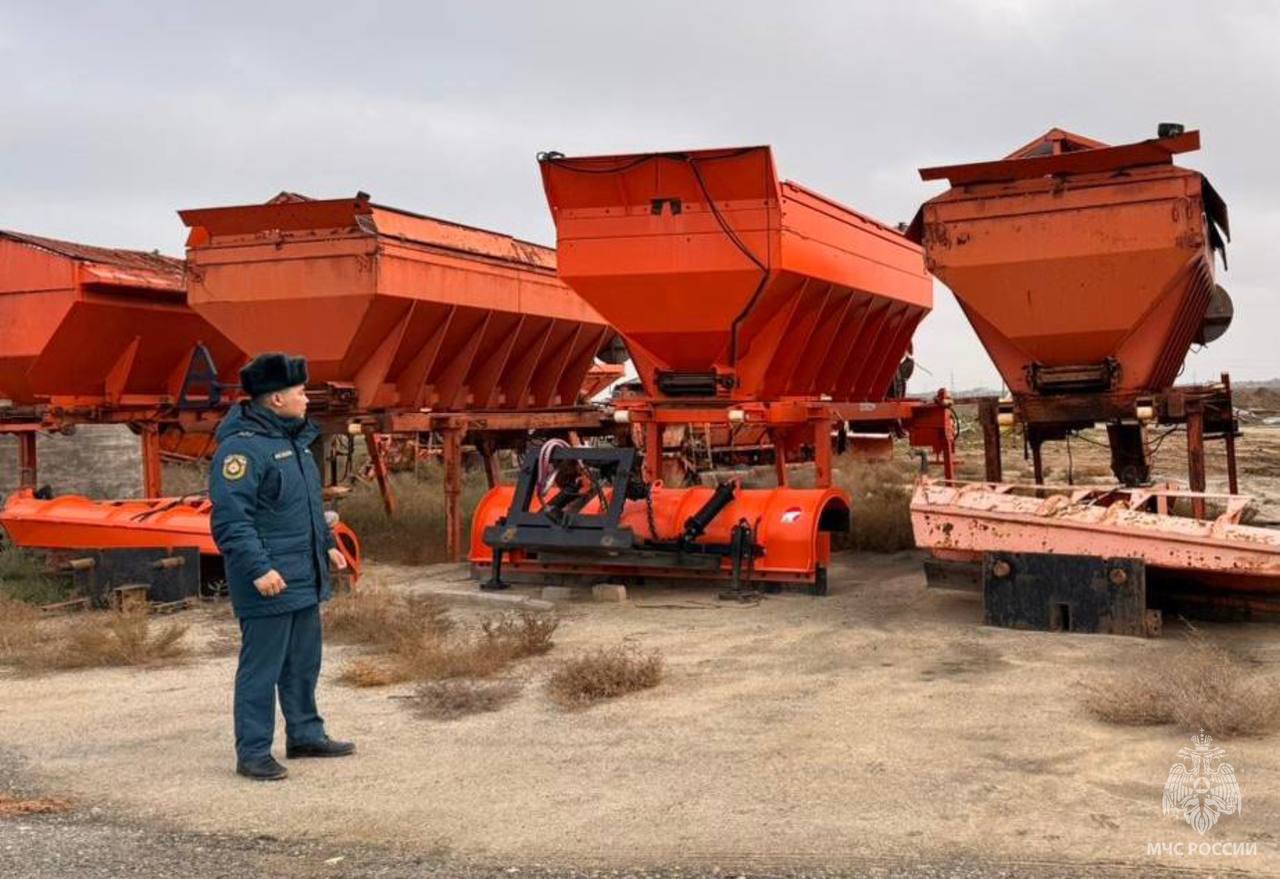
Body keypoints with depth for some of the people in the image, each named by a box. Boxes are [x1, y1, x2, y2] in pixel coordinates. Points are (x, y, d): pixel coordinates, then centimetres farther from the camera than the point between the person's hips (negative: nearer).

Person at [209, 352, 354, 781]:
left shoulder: (293, 439, 14)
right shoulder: (241, 447, -18)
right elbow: (230, 518, -23)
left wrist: (328, 544, 24)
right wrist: (258, 568, -28)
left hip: (304, 580, 10)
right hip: (269, 584, -10)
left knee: (304, 663, 18)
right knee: (261, 668, -2)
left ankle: (305, 734, 31)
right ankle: (253, 752, 7)